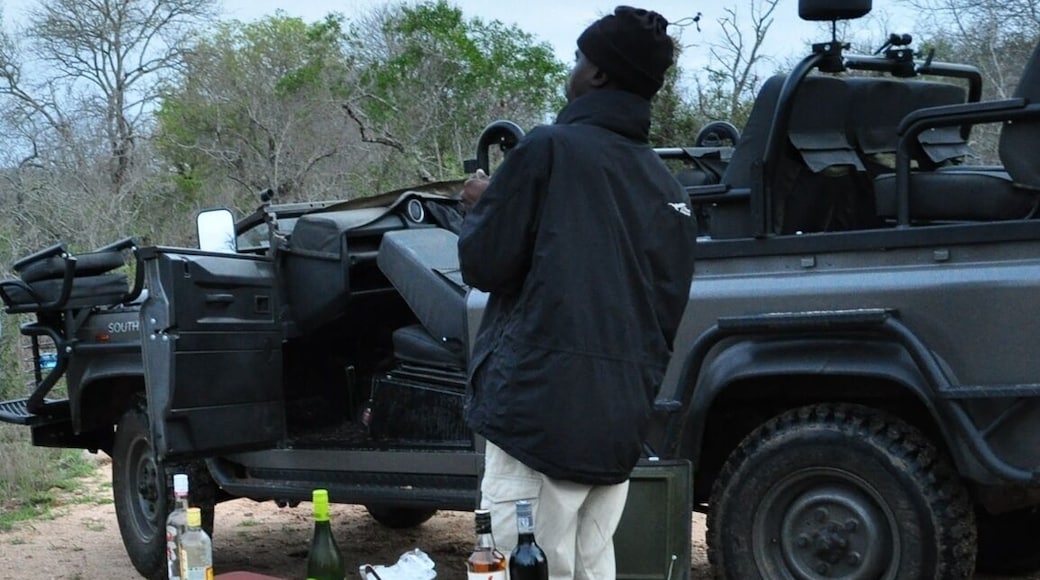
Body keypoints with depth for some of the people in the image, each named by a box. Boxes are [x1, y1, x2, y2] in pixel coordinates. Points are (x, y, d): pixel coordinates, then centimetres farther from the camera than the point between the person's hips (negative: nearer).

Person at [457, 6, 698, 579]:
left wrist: (484, 206, 16)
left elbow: (483, 265, -3)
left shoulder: (549, 149, -5)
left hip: (541, 406, -7)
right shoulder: (668, 187, 13)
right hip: (621, 417, 7)